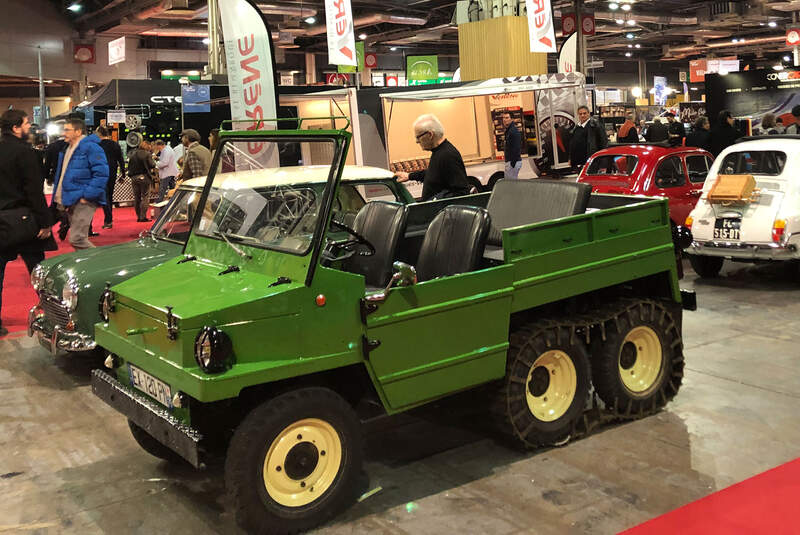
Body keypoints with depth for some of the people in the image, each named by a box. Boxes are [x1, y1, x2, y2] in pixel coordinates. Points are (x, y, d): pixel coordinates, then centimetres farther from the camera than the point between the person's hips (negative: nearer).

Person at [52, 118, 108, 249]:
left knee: (77, 239, -17)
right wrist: (59, 197, 19)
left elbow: (101, 173, -19)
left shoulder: (90, 148, -11)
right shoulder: (67, 149, 18)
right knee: (77, 238, 13)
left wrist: (88, 195, -21)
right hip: (70, 201, 10)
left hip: (83, 201, -10)